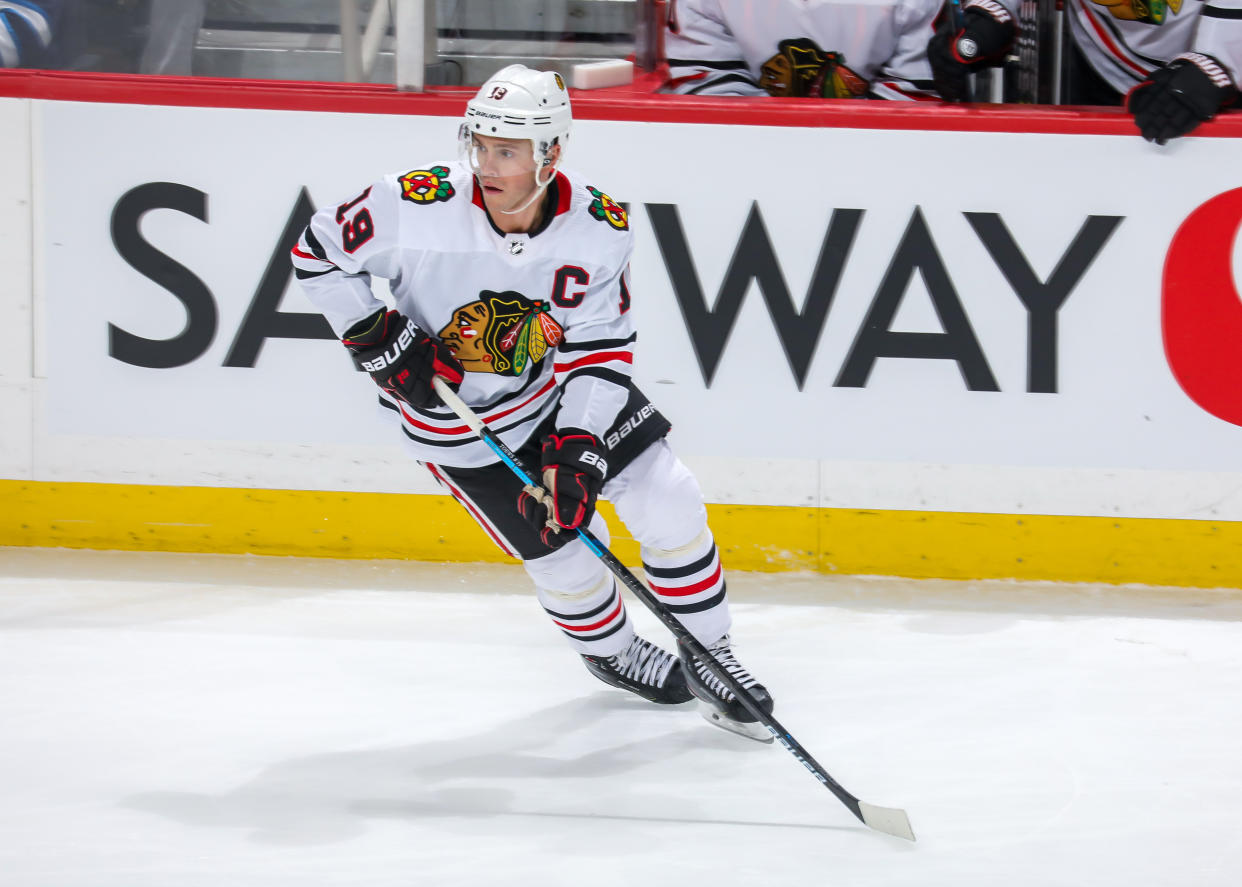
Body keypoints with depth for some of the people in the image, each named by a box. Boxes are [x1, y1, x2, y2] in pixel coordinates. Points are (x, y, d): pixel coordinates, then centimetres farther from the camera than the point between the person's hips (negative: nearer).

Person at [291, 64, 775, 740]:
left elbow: (601, 349, -13)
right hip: (456, 418, -3)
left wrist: (579, 446, -24)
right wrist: (380, 339, -20)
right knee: (562, 551, -1)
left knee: (667, 500, -5)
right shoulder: (417, 206, -29)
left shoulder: (599, 228, -20)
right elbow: (318, 254, -13)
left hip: (560, 383, 3)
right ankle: (610, 652, 32)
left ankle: (709, 653, 16)